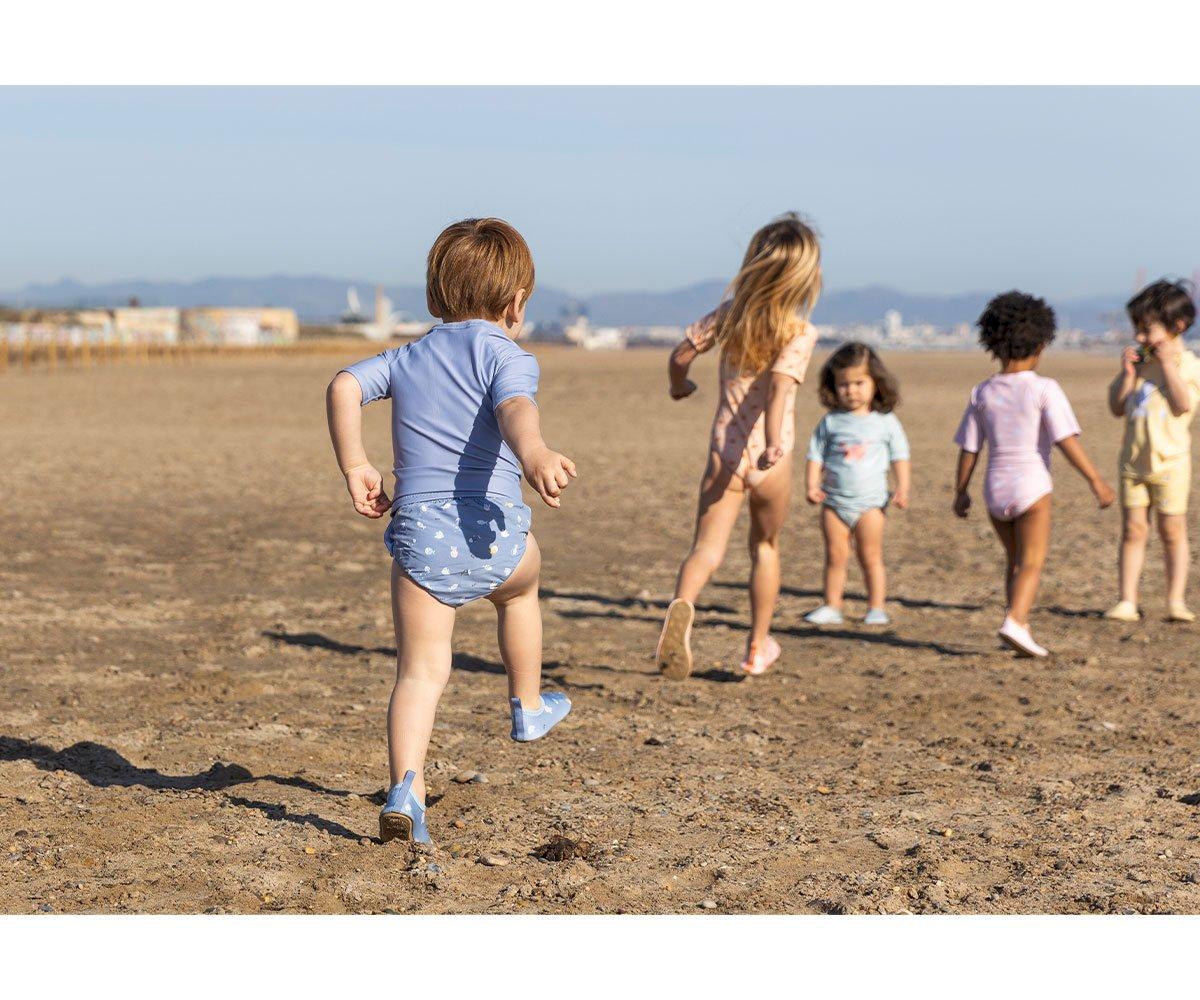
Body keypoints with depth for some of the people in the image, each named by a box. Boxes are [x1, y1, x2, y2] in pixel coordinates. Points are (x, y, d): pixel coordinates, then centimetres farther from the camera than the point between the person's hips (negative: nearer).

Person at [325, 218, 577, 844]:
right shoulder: (507, 356, -1)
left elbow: (344, 386, 3)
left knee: (420, 671, 1)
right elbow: (515, 408, -23)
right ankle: (528, 709, 47)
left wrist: (354, 467, 7)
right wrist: (535, 457, -43)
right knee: (521, 585, 32)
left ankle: (405, 789, -18)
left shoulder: (407, 358, 16)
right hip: (492, 536, -2)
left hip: (419, 538, 2)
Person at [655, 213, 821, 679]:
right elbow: (780, 386, -27)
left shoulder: (728, 314, 1)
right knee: (765, 545, 20)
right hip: (770, 458, -1)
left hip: (723, 452, 2)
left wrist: (679, 386, 28)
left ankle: (682, 605, -38)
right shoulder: (799, 333, -11)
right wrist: (773, 444, -38)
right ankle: (758, 646, 31)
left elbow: (680, 354, 6)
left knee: (707, 547, -4)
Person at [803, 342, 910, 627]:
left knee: (871, 556, 2)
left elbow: (900, 458, 5)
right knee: (835, 555, 4)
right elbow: (815, 457, 5)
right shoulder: (830, 422, 3)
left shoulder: (885, 422, 2)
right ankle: (831, 607, 11)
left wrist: (902, 489, -8)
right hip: (834, 501, 2)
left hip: (869, 500, -1)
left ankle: (876, 608, 9)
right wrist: (812, 486, -9)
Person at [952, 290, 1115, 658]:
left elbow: (969, 449, 7)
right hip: (1031, 484, -4)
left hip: (995, 486, 5)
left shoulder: (982, 393, 5)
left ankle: (1020, 628, 21)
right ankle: (1015, 621, -22)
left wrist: (961, 492, 17)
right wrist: (1095, 479, -12)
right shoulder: (1044, 389, -8)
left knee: (1014, 560, 18)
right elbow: (1066, 440, -14)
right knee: (1032, 561, -2)